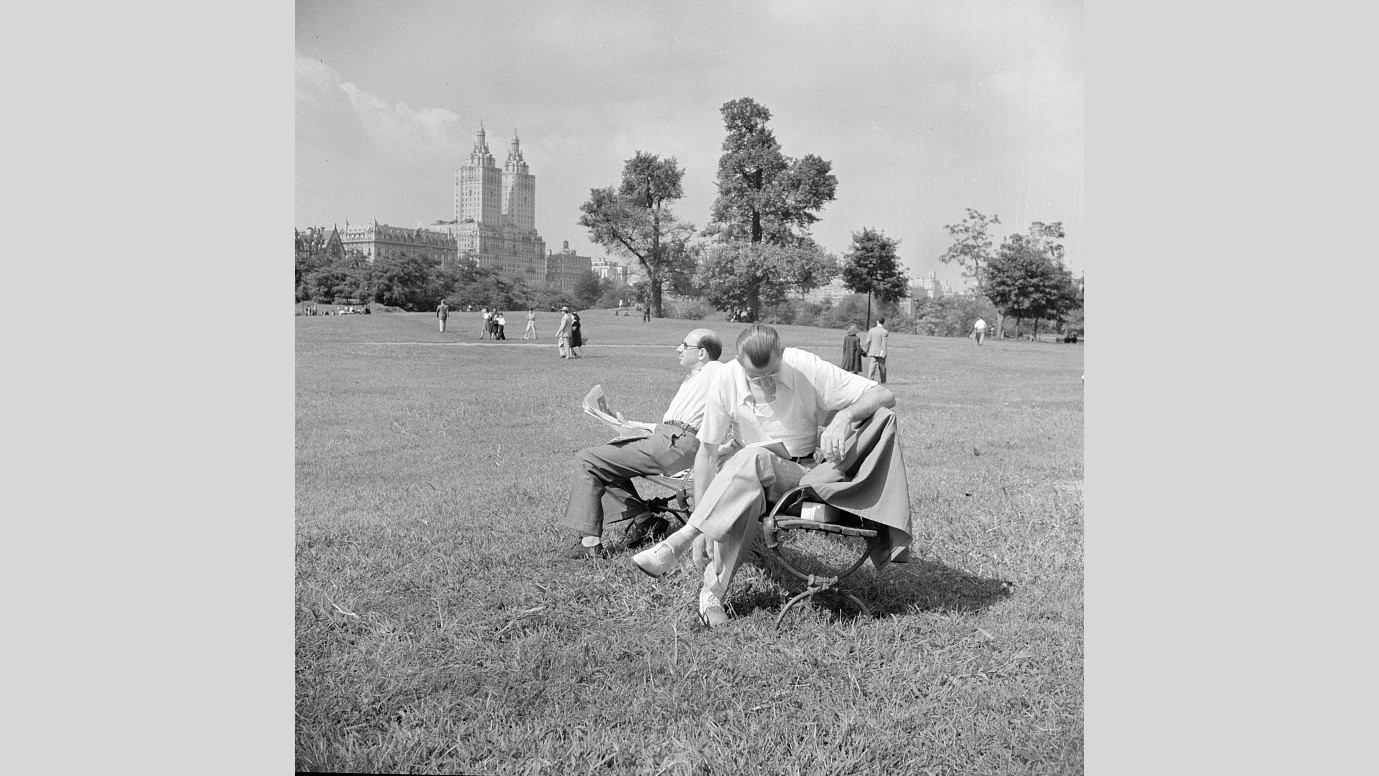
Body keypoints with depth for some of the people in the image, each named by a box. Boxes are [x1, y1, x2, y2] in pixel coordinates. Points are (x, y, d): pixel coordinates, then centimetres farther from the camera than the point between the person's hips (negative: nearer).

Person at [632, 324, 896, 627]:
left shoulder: (807, 368, -14)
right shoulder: (726, 380, -9)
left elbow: (885, 396, -15)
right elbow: (706, 452, -4)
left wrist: (843, 417, -34)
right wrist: (700, 517, -11)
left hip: (805, 474, -2)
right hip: (752, 476, 2)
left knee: (752, 458, -34)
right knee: (744, 495, -36)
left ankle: (679, 541, -32)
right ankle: (713, 590, -23)